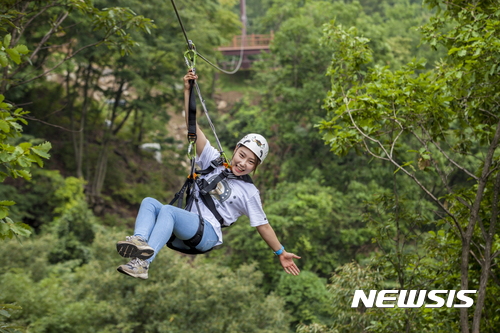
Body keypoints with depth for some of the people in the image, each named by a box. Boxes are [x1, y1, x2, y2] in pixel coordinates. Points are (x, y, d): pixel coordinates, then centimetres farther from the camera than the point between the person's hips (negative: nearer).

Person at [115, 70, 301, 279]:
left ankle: (143, 263, -49)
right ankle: (140, 241, -49)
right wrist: (187, 90, 4)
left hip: (207, 233, -5)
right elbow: (193, 128, 12)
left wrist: (281, 253, 11)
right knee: (149, 202, -20)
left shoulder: (249, 192, 11)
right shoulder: (214, 162, 18)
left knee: (167, 210, -32)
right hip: (184, 232, 5)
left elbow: (262, 225, 14)